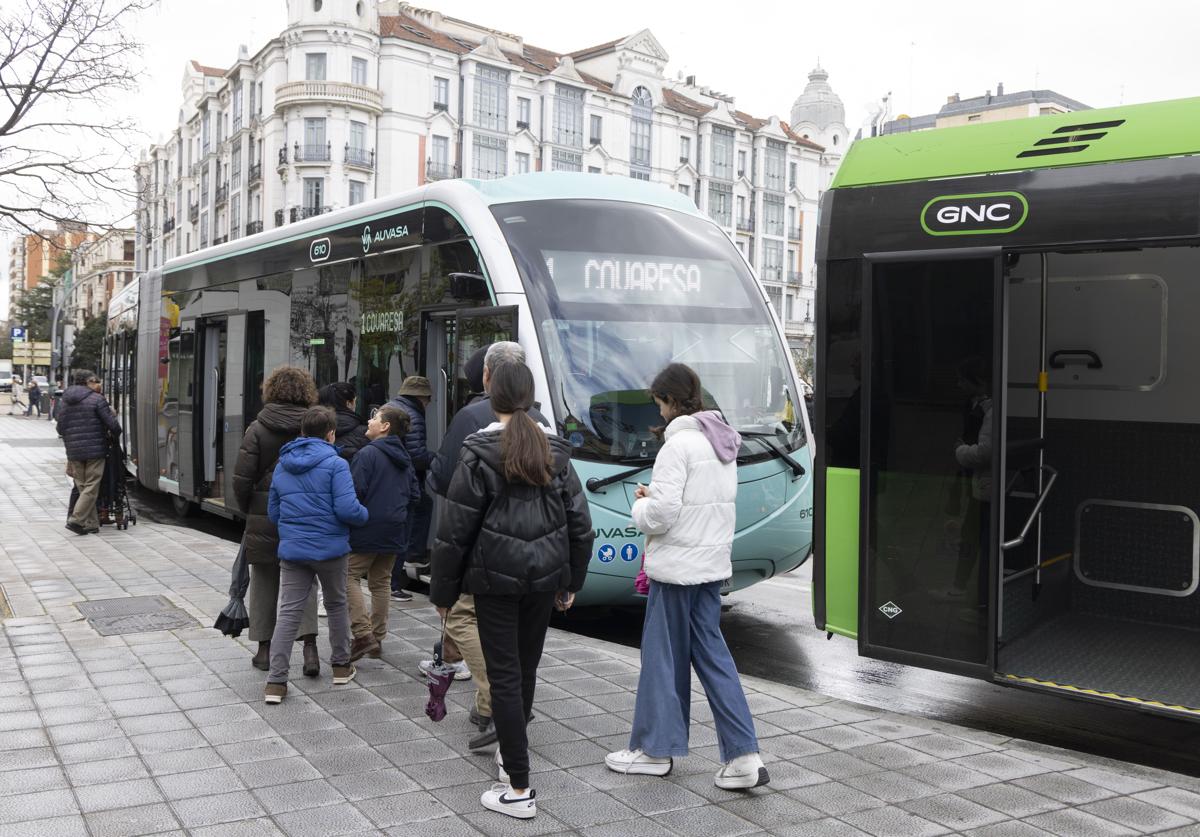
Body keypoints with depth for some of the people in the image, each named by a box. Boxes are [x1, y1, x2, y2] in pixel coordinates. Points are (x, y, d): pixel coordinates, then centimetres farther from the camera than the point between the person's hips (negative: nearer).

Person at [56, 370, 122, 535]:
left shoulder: (66, 402, 12)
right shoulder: (97, 399, -7)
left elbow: (60, 428, 15)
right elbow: (112, 424, -10)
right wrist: (117, 434, 11)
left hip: (73, 452, 6)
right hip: (95, 450, -6)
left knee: (82, 487, 11)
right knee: (91, 488, -2)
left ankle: (91, 523, 11)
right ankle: (76, 520, -11)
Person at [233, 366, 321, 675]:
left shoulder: (258, 429, -6)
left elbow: (242, 478, -8)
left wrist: (246, 510, 8)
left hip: (265, 519, -1)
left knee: (264, 581, 12)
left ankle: (264, 649, 19)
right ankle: (309, 646, -2)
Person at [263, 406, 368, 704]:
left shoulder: (282, 465, 10)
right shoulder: (335, 464, -10)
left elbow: (273, 511, 16)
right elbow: (347, 509, -19)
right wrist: (364, 515, 2)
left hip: (292, 549, 4)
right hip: (330, 548, -4)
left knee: (288, 612, 2)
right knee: (336, 605, 16)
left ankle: (276, 682, -3)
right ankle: (341, 666, 29)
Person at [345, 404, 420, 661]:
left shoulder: (368, 454, -12)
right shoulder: (404, 457, 12)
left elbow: (355, 491, -17)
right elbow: (414, 494, 14)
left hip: (367, 529, -7)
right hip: (394, 531, 8)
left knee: (350, 577, -1)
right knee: (381, 582, 14)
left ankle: (363, 634, -11)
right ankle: (378, 638, 18)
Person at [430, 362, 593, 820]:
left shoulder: (479, 452, -9)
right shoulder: (554, 450, 5)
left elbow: (455, 528, -10)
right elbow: (579, 523, 6)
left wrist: (443, 590, 0)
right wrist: (571, 582, 16)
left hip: (495, 576, -4)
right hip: (544, 574, 5)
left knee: (504, 675, 0)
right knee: (526, 667, 18)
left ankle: (519, 790, 1)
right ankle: (511, 752, 37)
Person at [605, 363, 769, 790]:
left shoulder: (679, 444, -17)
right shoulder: (723, 442, 11)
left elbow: (660, 514, -21)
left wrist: (641, 504, 0)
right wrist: (655, 497, 10)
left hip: (677, 566, -8)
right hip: (713, 563, 8)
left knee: (663, 654, 5)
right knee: (710, 651, 10)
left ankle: (654, 749, 19)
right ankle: (743, 755, 5)